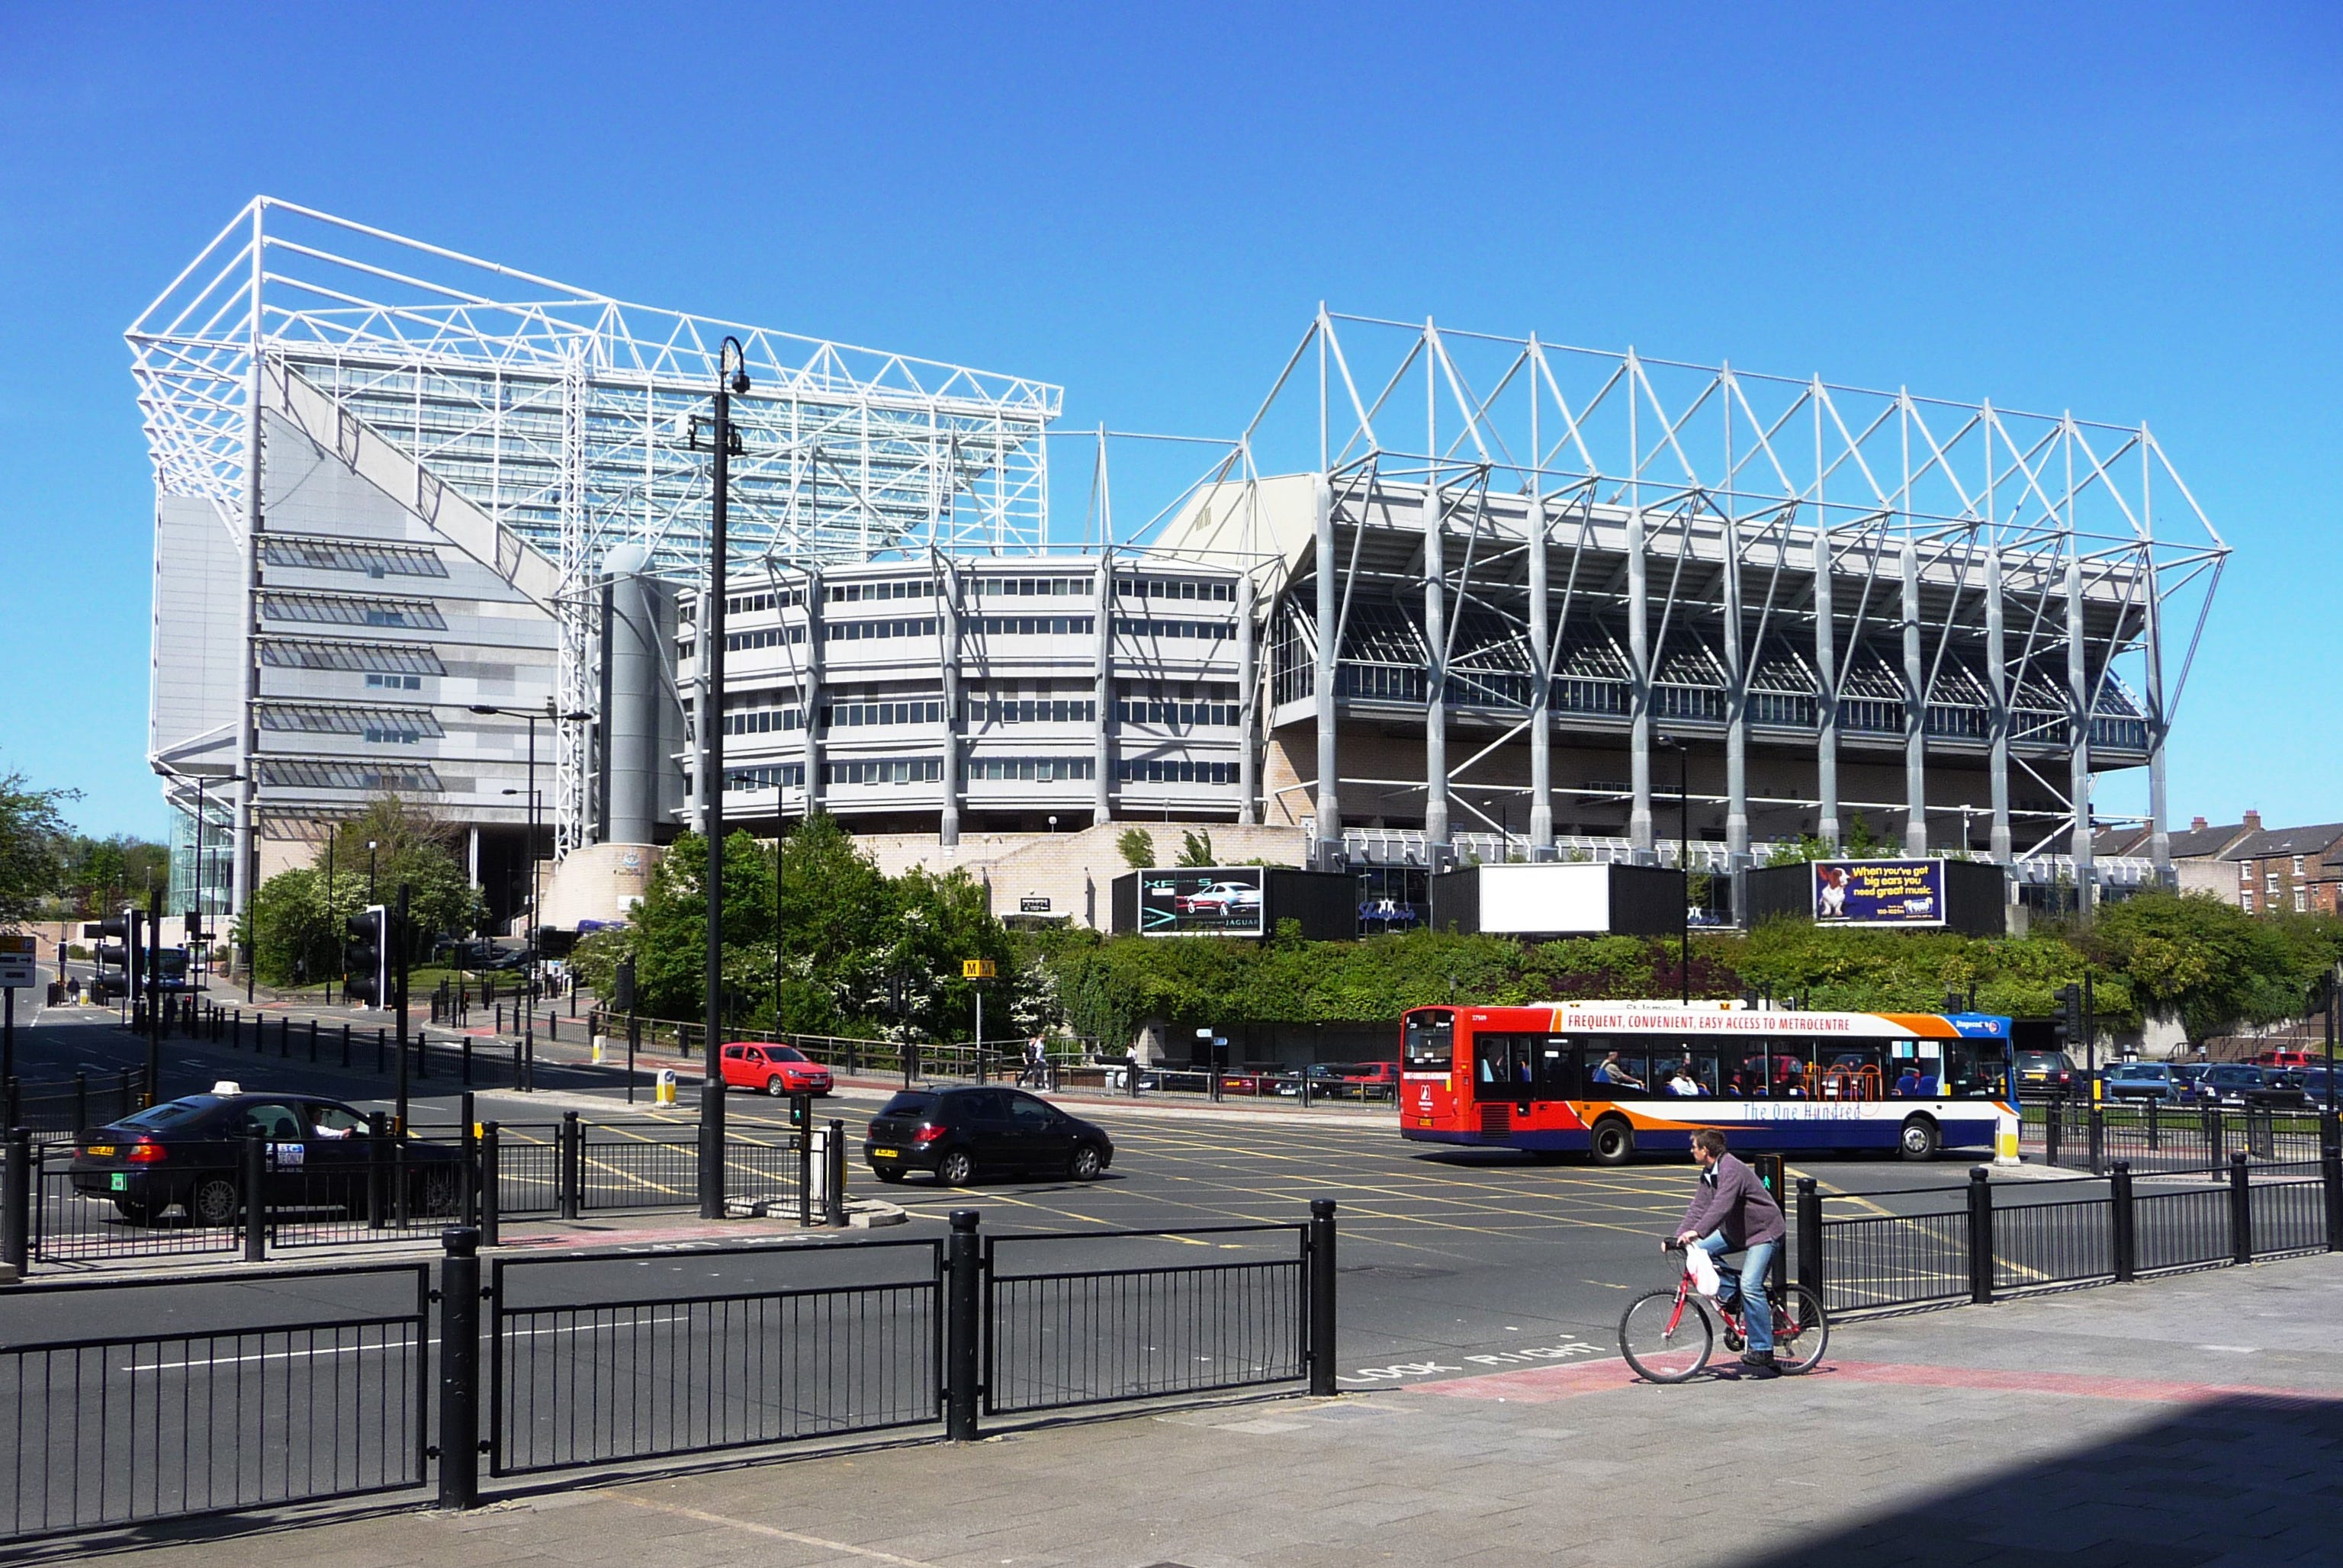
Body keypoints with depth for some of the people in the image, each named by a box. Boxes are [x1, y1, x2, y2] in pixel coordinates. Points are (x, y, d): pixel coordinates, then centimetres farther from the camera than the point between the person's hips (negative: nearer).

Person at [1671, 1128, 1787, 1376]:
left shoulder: (1731, 1170, -25)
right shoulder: (1708, 1174, 5)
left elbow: (1721, 1206, -38)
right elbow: (1699, 1206, 1)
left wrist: (1696, 1232, -47)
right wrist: (1679, 1236, -10)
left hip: (1763, 1232, -10)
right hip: (1735, 1231, 10)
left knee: (1750, 1286, -21)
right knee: (1698, 1251, -5)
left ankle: (1762, 1350, -15)